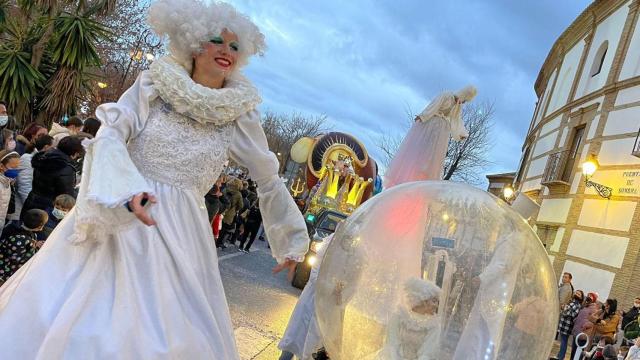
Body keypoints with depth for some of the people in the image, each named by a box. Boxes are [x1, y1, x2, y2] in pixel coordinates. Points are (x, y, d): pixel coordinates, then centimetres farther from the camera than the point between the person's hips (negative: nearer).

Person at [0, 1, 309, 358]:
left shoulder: (239, 115, 0)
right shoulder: (154, 85, -2)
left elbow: (270, 180, 8)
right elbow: (110, 135, -12)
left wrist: (292, 239, 14)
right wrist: (127, 190, -31)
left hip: (178, 234, 1)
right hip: (117, 222, 0)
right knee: (61, 319, 2)